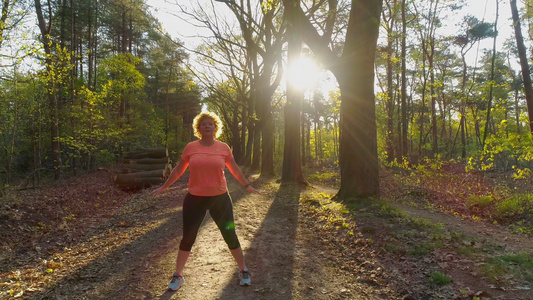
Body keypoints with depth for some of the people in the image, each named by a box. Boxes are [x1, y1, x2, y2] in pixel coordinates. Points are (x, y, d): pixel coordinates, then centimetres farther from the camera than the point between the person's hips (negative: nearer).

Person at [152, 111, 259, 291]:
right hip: (195, 198, 0)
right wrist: (164, 187, 14)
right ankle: (178, 275, 27)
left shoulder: (223, 147, -2)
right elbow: (178, 170, 10)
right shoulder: (190, 147, -3)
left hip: (220, 198, 0)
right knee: (188, 237, 6)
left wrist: (246, 185, 17)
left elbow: (234, 169, 11)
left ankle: (244, 271, 27)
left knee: (230, 235, 8)